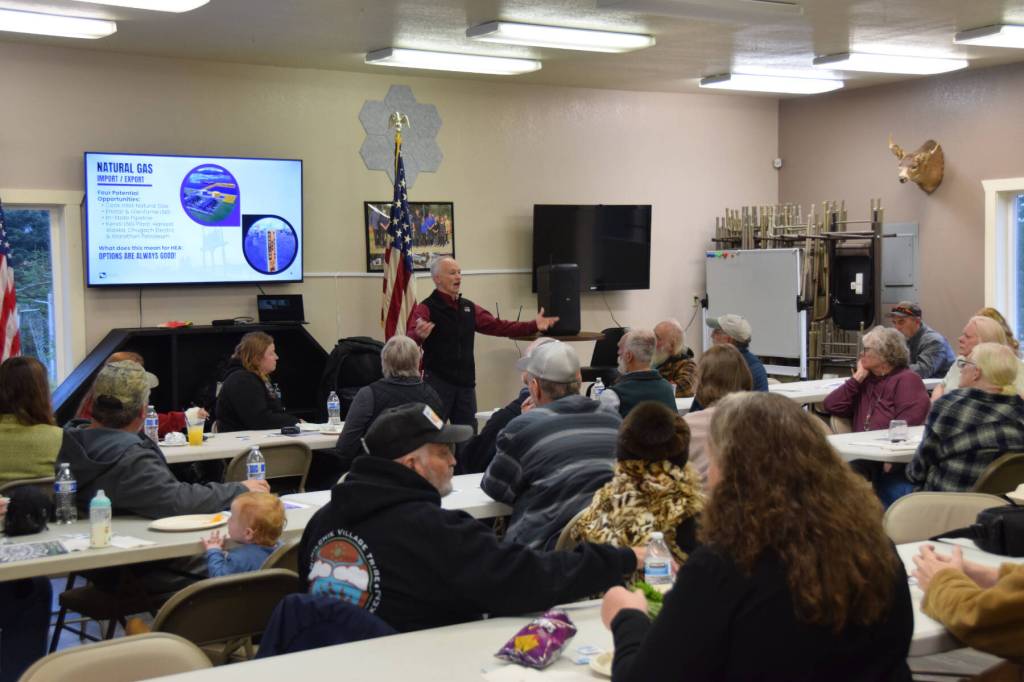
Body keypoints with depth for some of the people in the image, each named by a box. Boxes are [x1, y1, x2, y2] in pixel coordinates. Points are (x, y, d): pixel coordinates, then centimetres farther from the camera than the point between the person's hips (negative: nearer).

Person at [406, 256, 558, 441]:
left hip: (466, 382, 6)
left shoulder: (469, 308, 11)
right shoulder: (426, 308, -10)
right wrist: (419, 336, -49)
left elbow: (497, 326, 11)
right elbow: (410, 340, -24)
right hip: (437, 382, -6)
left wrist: (534, 326, 3)